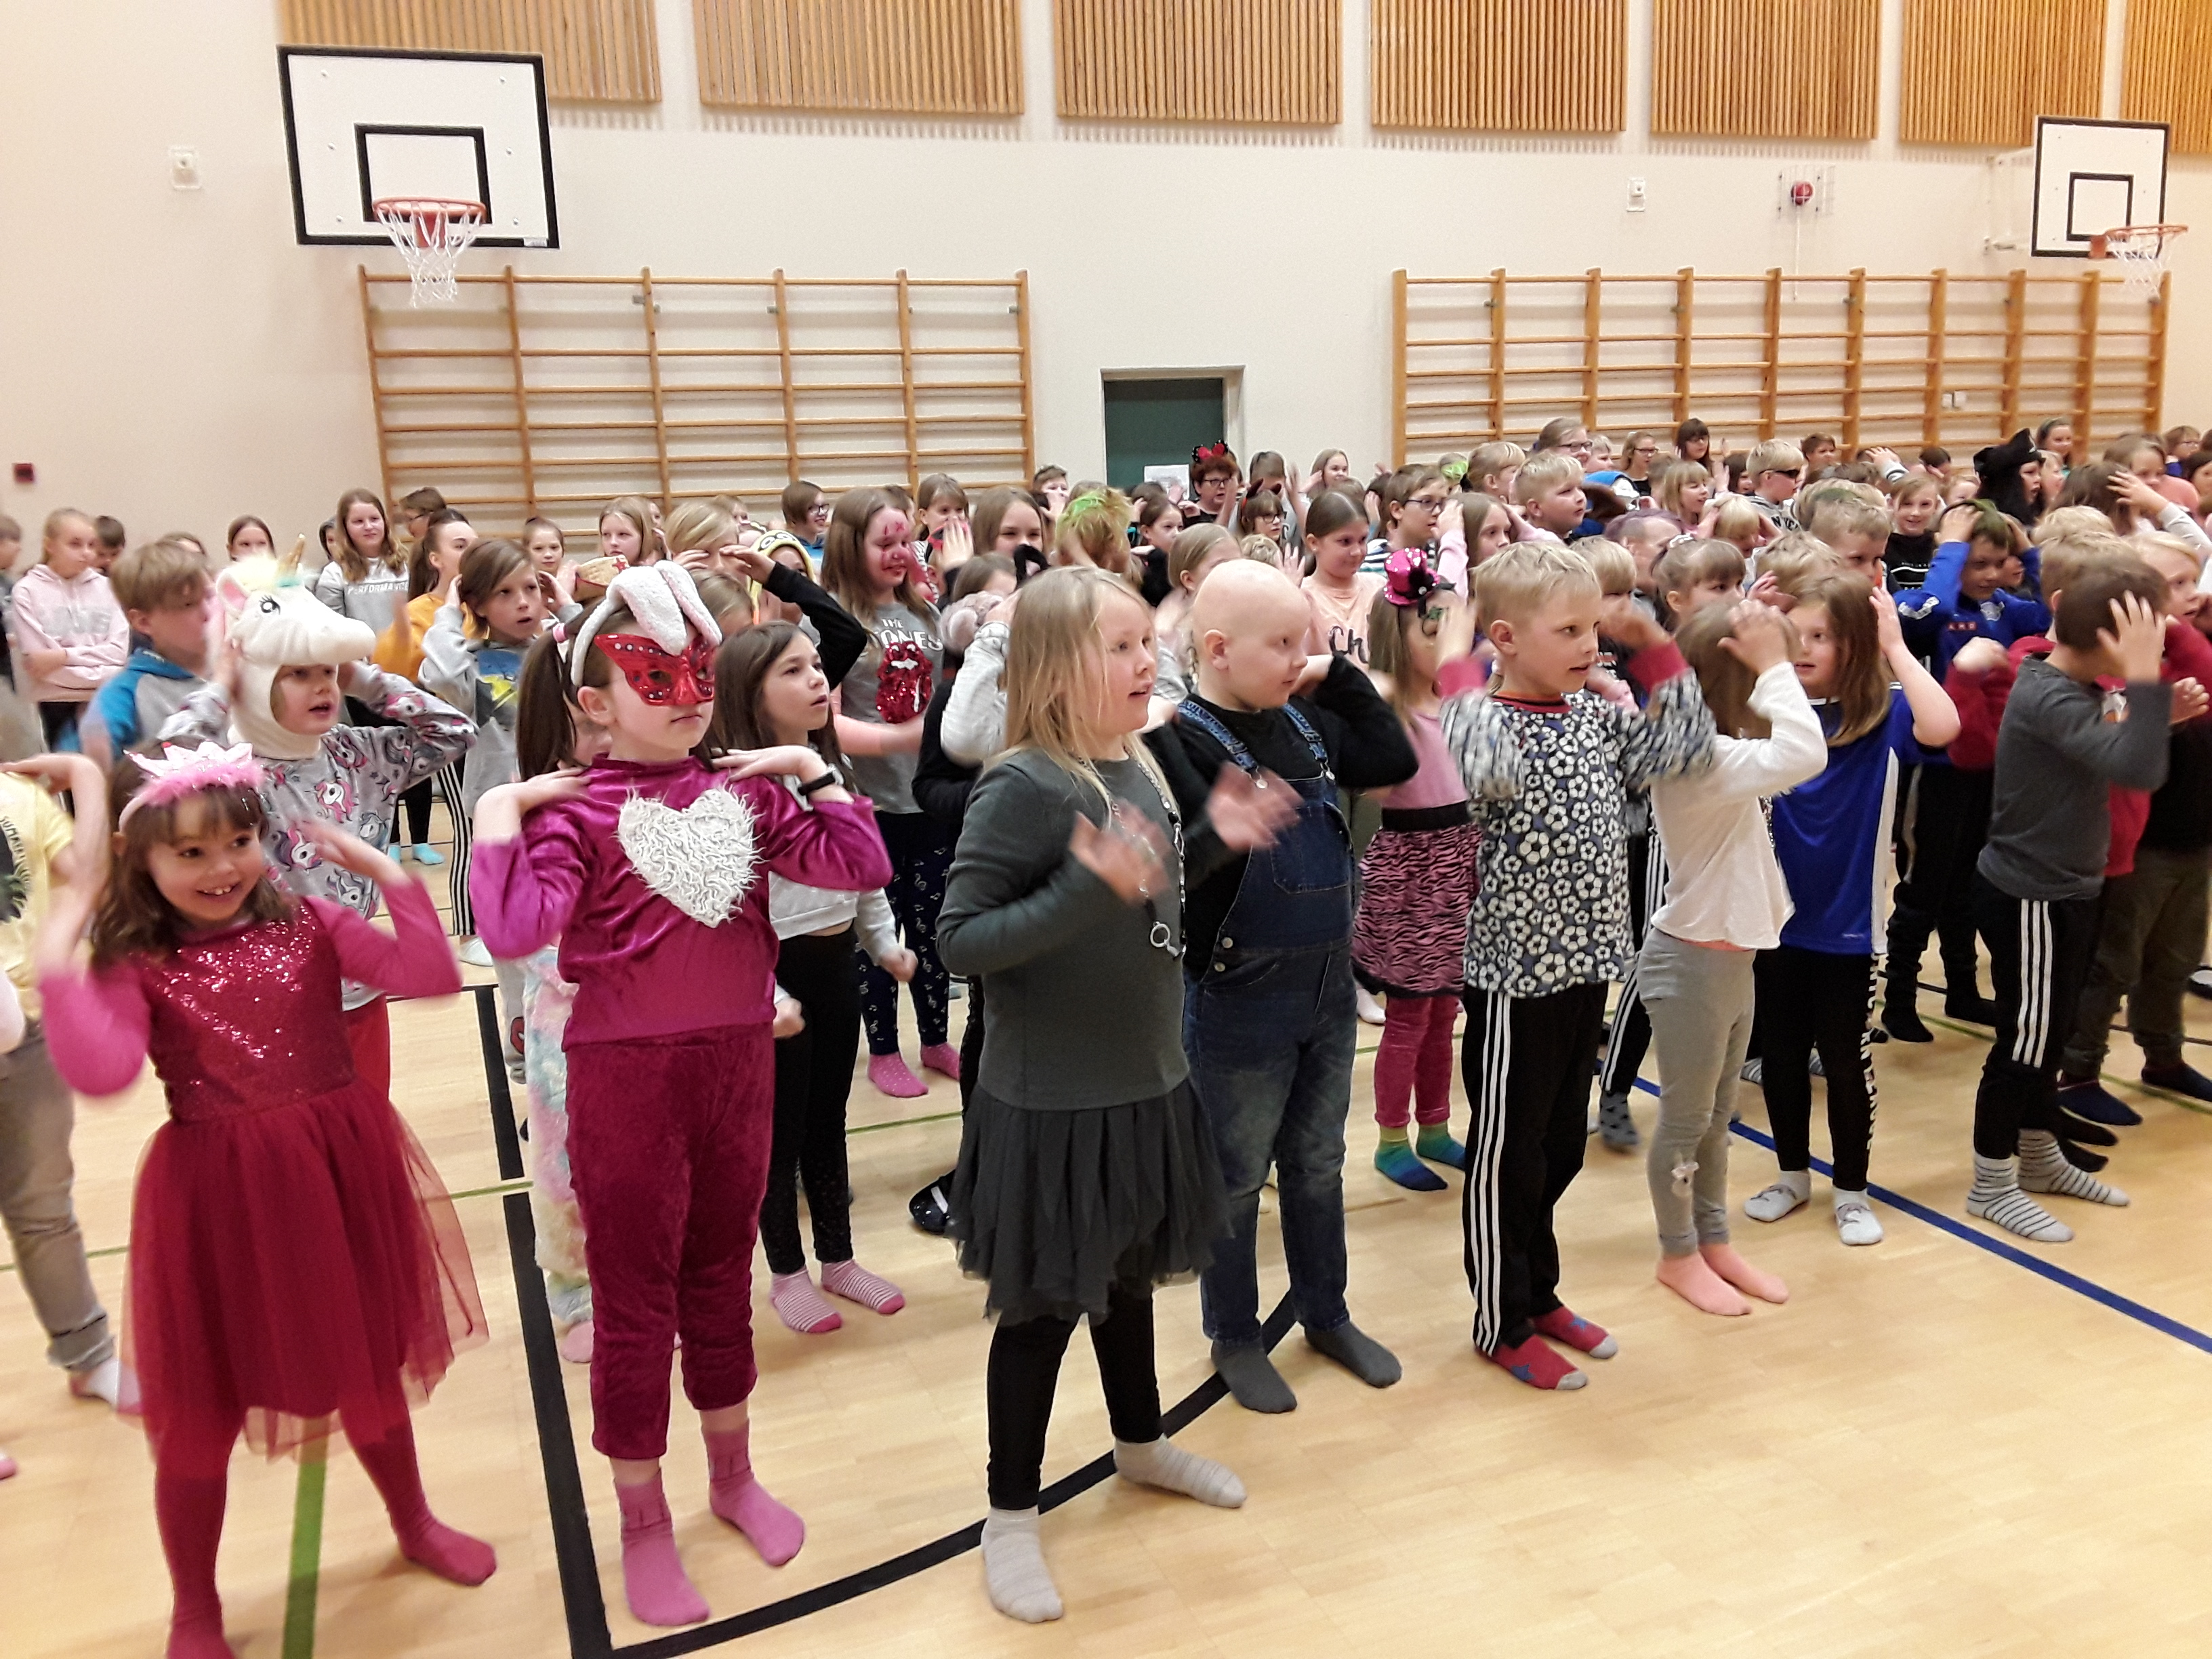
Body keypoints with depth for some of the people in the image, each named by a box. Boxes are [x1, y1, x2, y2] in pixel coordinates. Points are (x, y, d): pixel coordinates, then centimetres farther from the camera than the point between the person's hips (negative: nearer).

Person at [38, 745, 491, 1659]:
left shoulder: (308, 923, -1)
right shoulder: (135, 967, -7)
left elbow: (430, 976, -12)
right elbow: (100, 1072, -26)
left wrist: (387, 872, -15)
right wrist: (56, 946, -25)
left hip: (341, 1174, 2)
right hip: (217, 1196, -2)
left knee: (369, 1365, 19)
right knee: (201, 1413, 10)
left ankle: (415, 1523, 45)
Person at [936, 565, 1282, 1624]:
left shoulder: (1140, 769, 3)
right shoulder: (1024, 787, -21)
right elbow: (960, 943, -24)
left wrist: (1214, 841, 1)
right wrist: (1088, 889, -34)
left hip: (1145, 1083, 7)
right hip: (1052, 1102, -7)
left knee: (1130, 1274, 25)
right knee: (1043, 1305, 7)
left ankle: (1140, 1442, 48)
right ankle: (1010, 1514, 27)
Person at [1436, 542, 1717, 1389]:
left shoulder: (1596, 716, 6)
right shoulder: (1493, 722, -17)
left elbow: (1686, 748, 7)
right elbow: (1486, 765, -40)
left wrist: (1652, 641, 3)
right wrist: (1455, 655, -30)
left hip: (1585, 962, 8)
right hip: (1516, 974, -8)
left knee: (1560, 1145, 20)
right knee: (1506, 1153, 7)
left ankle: (1539, 1296, 37)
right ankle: (1502, 1326, 22)